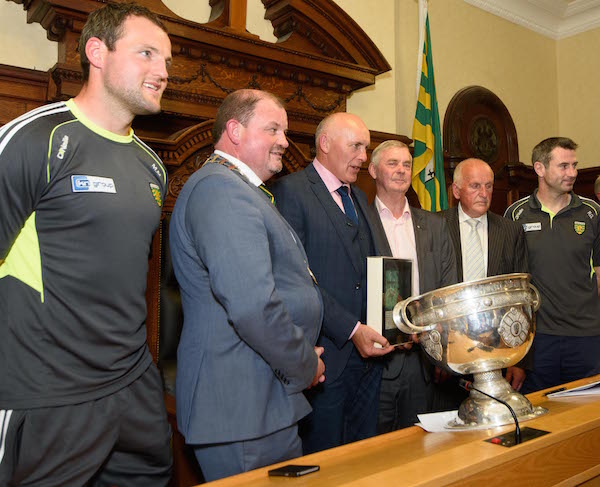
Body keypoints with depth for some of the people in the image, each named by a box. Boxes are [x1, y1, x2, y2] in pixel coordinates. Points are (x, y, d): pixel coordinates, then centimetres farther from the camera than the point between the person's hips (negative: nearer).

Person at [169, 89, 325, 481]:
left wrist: (303, 357, 12)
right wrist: (305, 365, -12)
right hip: (243, 408, -10)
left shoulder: (240, 190, 18)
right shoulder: (221, 188, -18)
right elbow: (252, 306, -29)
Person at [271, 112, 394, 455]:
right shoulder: (291, 190, -9)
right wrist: (350, 329, -18)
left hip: (367, 350, 8)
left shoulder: (359, 197, 17)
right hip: (326, 354, -7)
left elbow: (373, 269, 16)